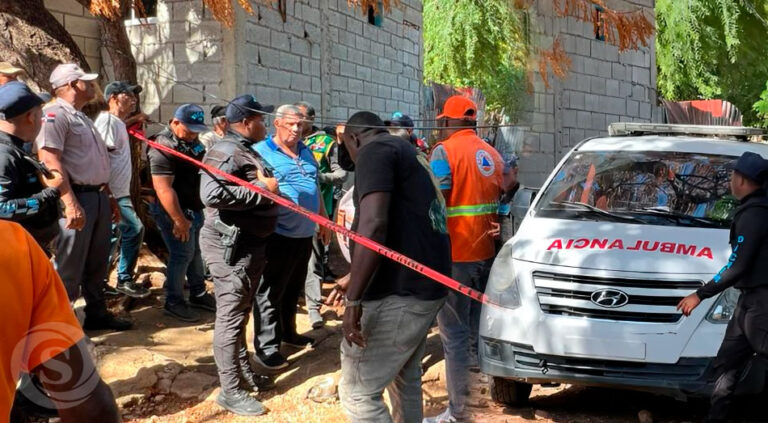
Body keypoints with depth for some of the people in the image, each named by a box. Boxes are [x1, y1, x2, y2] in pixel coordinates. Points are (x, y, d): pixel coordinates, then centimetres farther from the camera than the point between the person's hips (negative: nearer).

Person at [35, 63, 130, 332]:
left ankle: (97, 314, 29)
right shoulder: (55, 114, -12)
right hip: (77, 198, -10)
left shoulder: (81, 117, 19)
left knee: (97, 263, 17)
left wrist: (109, 197, 23)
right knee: (69, 266, -3)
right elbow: (51, 161, -22)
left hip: (98, 196, 10)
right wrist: (70, 203, -27)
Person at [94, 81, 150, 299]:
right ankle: (125, 280, -1)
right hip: (112, 193, -11)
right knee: (134, 230, -11)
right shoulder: (107, 121, -14)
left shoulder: (119, 123, 17)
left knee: (113, 236, 15)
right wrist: (107, 195, -25)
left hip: (118, 193, 11)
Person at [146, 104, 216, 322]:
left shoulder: (192, 141, 9)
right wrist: (179, 220, -26)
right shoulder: (164, 147, -21)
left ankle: (198, 293, 31)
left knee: (195, 251, 18)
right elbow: (163, 189, -27)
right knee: (182, 254, -4)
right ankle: (173, 302, 9)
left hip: (195, 208, 9)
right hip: (175, 211, -9)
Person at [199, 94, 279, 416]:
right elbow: (211, 194, -32)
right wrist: (262, 191, -25)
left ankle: (244, 372, 32)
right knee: (231, 317, -4)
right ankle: (230, 391, 2)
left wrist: (267, 185, 8)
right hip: (231, 246, -10)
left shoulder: (247, 150, 15)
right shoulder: (226, 151, -17)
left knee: (241, 313, 20)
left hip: (250, 244, 10)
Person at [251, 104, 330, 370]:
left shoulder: (306, 153, 15)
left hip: (305, 234, 8)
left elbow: (316, 189, 23)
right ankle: (266, 347, 5)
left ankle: (287, 332, 34)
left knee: (293, 288, 19)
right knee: (270, 292, -1)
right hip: (278, 235, -7)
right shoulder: (261, 152, -8)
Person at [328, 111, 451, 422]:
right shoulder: (410, 155, 23)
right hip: (428, 284, 10)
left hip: (400, 292, -10)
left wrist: (353, 298, -22)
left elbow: (374, 225, -22)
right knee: (405, 376, 24)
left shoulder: (374, 151, -7)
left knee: (357, 392, -4)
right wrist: (355, 282, 36)